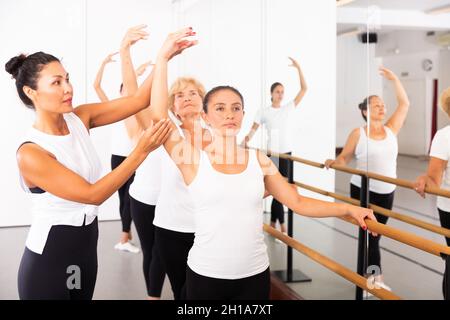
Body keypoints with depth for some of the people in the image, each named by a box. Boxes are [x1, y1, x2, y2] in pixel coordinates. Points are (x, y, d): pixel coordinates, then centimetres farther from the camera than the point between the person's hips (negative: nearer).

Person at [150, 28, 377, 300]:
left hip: (255, 275, 3)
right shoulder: (193, 158, -6)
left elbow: (299, 203, 6)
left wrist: (348, 208, -2)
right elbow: (159, 115, -18)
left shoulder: (259, 160, 3)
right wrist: (163, 58, -18)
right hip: (205, 276, -3)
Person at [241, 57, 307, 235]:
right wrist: (246, 140, -24)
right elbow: (253, 129, -3)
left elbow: (304, 89, 6)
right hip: (273, 153, -4)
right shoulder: (264, 112, -1)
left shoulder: (289, 108, 8)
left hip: (287, 153, 4)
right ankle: (281, 223, 3)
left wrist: (298, 68, 0)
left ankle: (273, 222, 19)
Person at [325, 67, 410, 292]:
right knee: (370, 234, -1)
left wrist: (394, 79, 4)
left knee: (375, 234, 12)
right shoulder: (358, 133, -5)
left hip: (386, 192, 4)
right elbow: (344, 158, -1)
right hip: (362, 191, -4)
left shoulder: (391, 130, 5)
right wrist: (333, 163, -22)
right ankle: (377, 278, 6)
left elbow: (404, 104, 5)